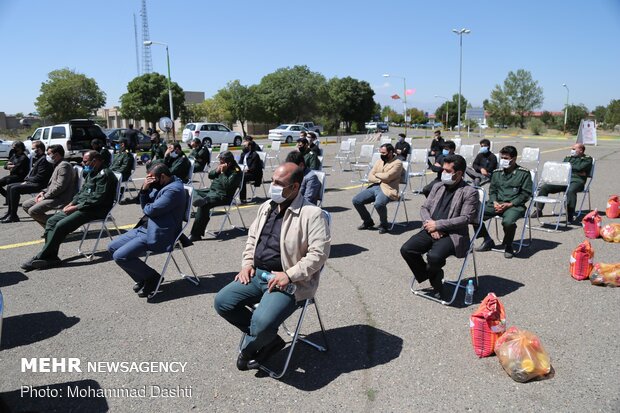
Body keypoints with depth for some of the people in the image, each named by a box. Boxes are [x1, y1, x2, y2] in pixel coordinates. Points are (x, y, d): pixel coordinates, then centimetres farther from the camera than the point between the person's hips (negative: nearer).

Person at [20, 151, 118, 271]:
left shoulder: (104, 174, -14)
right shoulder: (91, 173, 19)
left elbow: (97, 199, -22)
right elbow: (81, 191, 23)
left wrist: (75, 207, -17)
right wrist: (71, 203, 5)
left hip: (95, 210, -11)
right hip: (81, 206, 11)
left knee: (61, 225, -22)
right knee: (52, 221, -1)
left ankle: (41, 257, -12)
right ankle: (51, 256, -9)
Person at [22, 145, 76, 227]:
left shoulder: (64, 165, -15)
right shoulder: (58, 165, 19)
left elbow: (60, 187, -22)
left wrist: (44, 197, -15)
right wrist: (44, 192, 8)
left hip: (61, 199, -11)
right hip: (54, 196, 11)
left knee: (32, 211, -21)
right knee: (25, 205, 11)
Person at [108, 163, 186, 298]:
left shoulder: (174, 190, -19)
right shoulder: (161, 185, 12)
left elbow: (151, 210, -23)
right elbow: (145, 206, 15)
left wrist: (146, 206, 0)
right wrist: (144, 189, -3)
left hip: (158, 236, -11)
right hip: (145, 228, 11)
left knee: (120, 256, -18)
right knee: (112, 247, 10)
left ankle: (152, 277, 2)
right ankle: (142, 278, 16)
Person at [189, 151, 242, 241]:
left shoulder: (236, 171, -11)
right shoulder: (222, 167, 14)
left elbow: (227, 185, -22)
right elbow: (210, 175, 18)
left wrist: (223, 172, -17)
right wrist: (216, 171, -1)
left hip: (222, 196, -10)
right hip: (211, 190, 10)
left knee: (203, 205, -29)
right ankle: (200, 200, -24)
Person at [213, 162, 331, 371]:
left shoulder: (312, 214, -13)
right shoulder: (267, 207, 11)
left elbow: (319, 253, -17)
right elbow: (252, 236, 22)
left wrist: (289, 275, -22)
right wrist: (247, 263, 5)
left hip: (290, 282, -8)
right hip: (257, 274, 8)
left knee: (262, 322, -28)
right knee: (222, 301, -7)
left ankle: (250, 348, 11)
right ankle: (269, 339, 6)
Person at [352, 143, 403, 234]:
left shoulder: (397, 163, -2)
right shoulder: (379, 161, 19)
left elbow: (387, 177, -16)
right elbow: (370, 177, 11)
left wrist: (376, 174, 3)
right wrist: (380, 180, -8)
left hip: (386, 189, -7)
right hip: (374, 187, 7)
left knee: (378, 204, -37)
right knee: (356, 200, -8)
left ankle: (383, 225, -7)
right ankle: (368, 221, 14)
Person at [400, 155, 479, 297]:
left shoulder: (469, 192, -4)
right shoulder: (438, 187, 15)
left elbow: (466, 218, -12)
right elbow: (424, 208, 13)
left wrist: (438, 224, -15)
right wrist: (431, 225, -8)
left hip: (452, 235, -6)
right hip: (431, 231, 6)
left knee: (434, 256, -33)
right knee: (406, 249, -14)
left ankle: (432, 274, 5)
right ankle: (434, 277, 6)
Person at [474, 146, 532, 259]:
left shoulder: (523, 173, 1)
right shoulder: (496, 173, 15)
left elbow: (526, 194, -2)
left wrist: (509, 204, -13)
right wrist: (495, 202, -3)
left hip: (514, 205, -5)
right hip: (497, 204, 5)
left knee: (508, 221, -38)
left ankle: (508, 246, -5)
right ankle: (488, 241, 6)